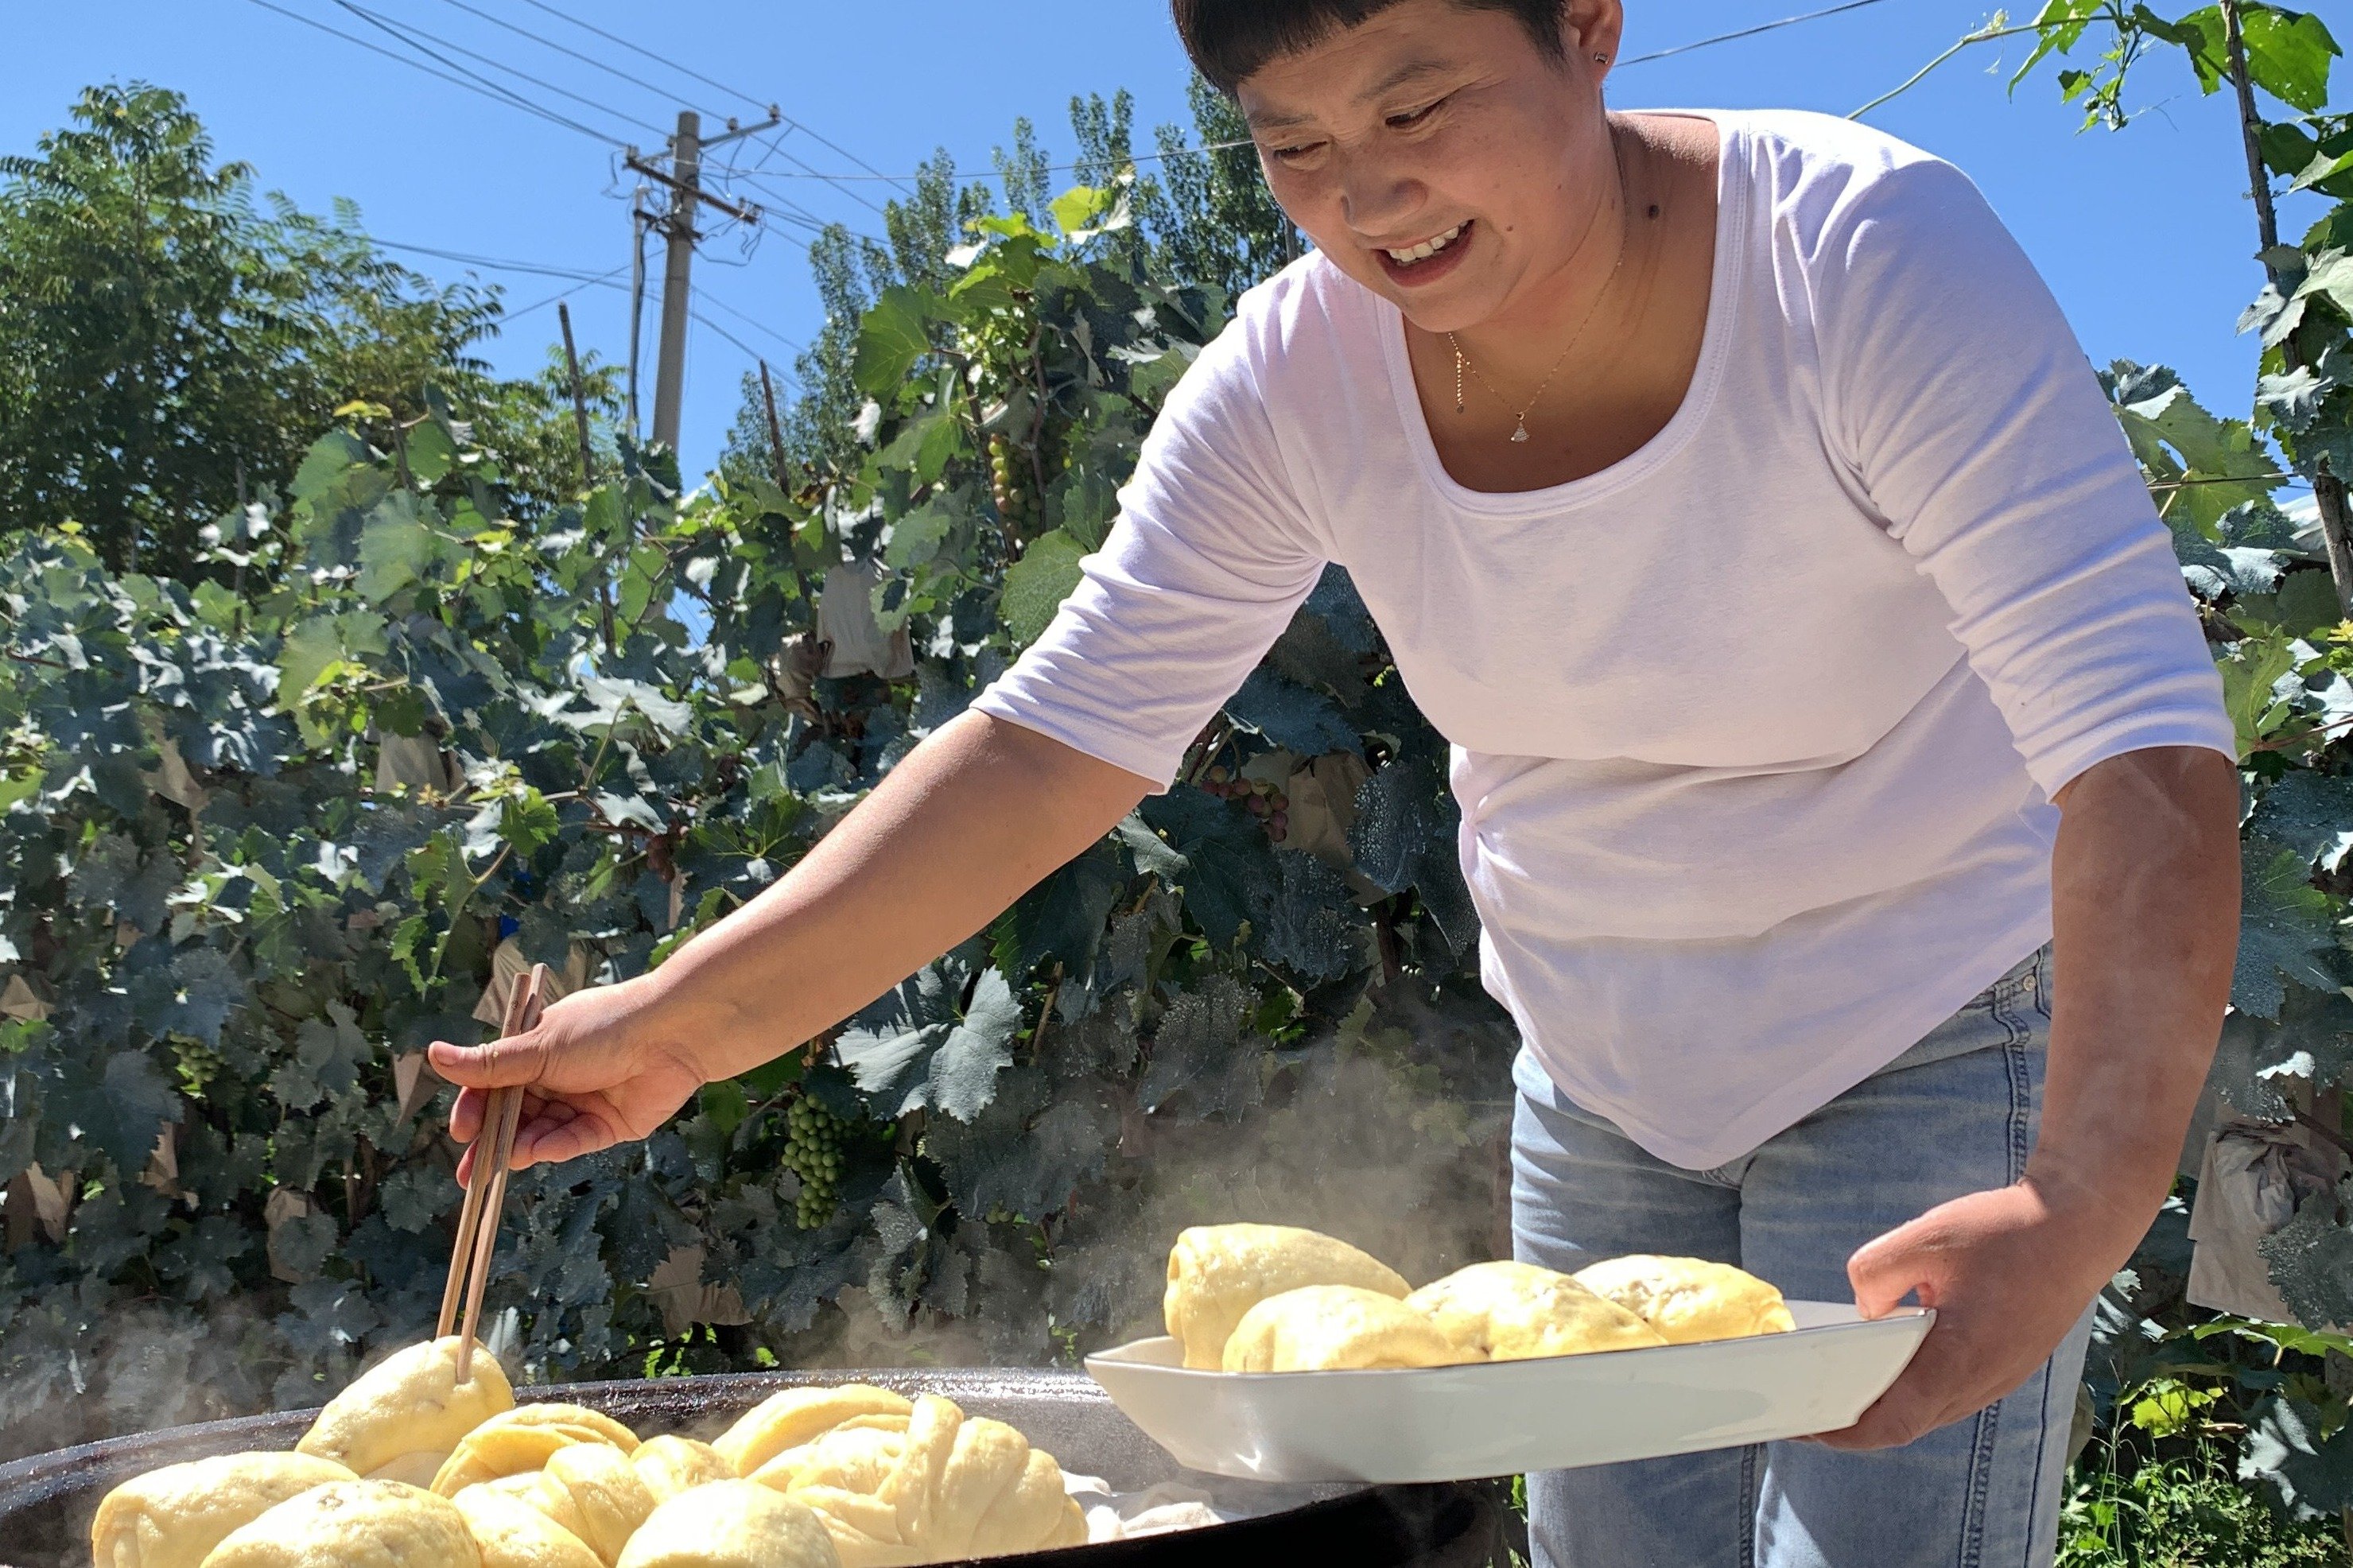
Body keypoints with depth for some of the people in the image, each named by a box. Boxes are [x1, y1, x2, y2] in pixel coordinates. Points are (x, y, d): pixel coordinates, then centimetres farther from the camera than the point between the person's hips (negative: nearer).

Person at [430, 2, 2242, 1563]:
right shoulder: (1297, 376, -14)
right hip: (1602, 1083, 4)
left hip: (1930, 1060, -3)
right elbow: (1060, 734, -13)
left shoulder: (1861, 254, -26)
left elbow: (2141, 735, -33)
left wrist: (2083, 1203, -48)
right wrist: (688, 1021, -21)